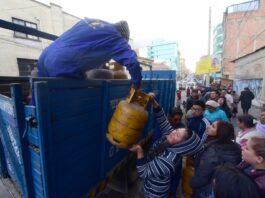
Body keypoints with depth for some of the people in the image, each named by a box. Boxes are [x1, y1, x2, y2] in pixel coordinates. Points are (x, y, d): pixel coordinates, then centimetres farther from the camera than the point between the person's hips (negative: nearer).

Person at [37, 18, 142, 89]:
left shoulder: (89, 20, 22)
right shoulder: (115, 36, 2)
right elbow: (132, 61, -8)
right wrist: (136, 84, 7)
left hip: (45, 57, 8)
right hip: (64, 67, -8)